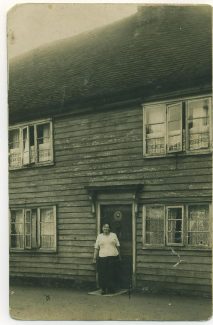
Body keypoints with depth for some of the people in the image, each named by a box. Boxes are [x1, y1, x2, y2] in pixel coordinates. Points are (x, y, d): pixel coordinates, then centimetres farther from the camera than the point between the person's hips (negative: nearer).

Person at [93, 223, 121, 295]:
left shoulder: (113, 235, 10)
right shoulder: (99, 236, 10)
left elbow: (117, 246, 12)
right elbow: (96, 248, 7)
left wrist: (119, 255, 10)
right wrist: (94, 258, 4)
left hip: (113, 257, 0)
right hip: (102, 258, 0)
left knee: (112, 274, 0)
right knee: (102, 275, -3)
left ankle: (111, 289, 10)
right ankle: (103, 289, 7)